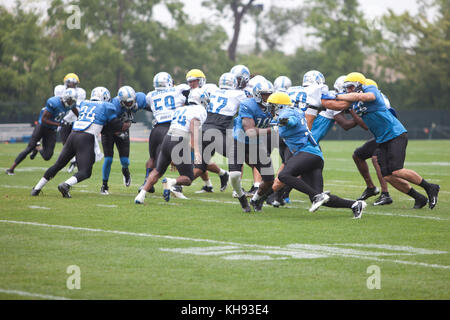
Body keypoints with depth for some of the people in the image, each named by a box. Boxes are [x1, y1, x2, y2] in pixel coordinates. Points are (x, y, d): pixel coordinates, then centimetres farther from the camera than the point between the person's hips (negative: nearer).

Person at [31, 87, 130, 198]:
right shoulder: (106, 107, 9)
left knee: (58, 165, 16)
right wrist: (128, 124, 33)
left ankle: (36, 189, 17)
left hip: (73, 135, 5)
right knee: (85, 172, -4)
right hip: (86, 139, -5)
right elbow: (118, 126, 12)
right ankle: (66, 185, -29)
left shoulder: (84, 104, 23)